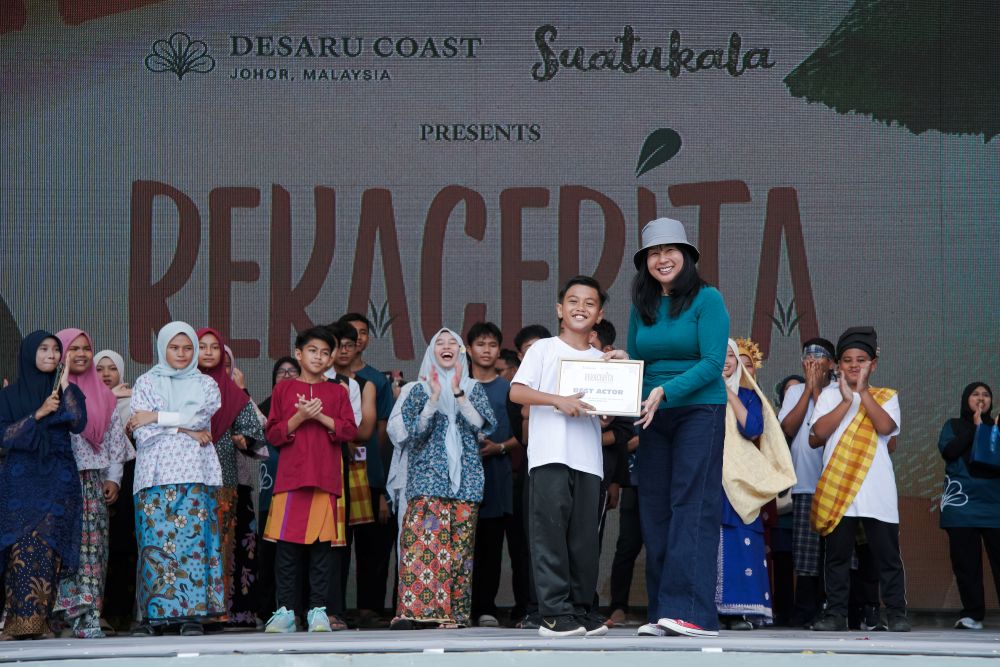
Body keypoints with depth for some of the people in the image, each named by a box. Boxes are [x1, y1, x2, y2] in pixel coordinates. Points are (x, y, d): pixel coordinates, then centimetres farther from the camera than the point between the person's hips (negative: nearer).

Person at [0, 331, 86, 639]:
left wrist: (65, 385, -10)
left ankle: (39, 620, -6)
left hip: (58, 479, 1)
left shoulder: (68, 390, 10)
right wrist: (38, 414, -11)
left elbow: (78, 424, -6)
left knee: (48, 549, -8)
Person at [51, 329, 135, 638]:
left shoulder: (103, 395, 16)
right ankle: (81, 616, -13)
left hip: (94, 482, 4)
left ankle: (87, 615, -2)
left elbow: (115, 437, 16)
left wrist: (113, 477, 7)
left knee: (94, 547, -2)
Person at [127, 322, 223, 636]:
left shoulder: (206, 385, 15)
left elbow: (199, 417, -5)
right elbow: (142, 431, -1)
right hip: (156, 474, 0)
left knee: (193, 537, -7)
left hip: (194, 473, 0)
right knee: (155, 539, -6)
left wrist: (155, 417, -6)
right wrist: (185, 430, -7)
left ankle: (192, 613, -6)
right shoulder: (146, 383, 13)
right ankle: (155, 614, -3)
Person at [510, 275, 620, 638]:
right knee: (550, 529, -9)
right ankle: (555, 612, -8)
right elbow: (516, 391, -5)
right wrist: (558, 400, -17)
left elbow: (606, 417, 15)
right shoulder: (543, 349, 6)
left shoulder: (603, 360, 18)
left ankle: (581, 608, 12)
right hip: (550, 454, -4)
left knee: (584, 534, 4)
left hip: (588, 458, 4)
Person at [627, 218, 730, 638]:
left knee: (692, 506, -11)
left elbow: (712, 362, -14)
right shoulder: (641, 307, 11)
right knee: (654, 509, 2)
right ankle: (661, 613, 4)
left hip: (700, 411, -6)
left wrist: (665, 391, -24)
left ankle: (692, 610, -14)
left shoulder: (707, 299, -5)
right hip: (654, 418, 6)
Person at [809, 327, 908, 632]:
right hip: (836, 489, 1)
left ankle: (896, 613, 7)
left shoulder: (885, 396, 10)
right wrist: (846, 401, -7)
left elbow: (885, 426, -10)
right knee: (837, 554, 2)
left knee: (887, 553, 1)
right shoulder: (830, 395, 10)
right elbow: (819, 432, -5)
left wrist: (863, 392, -8)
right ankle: (835, 613, 8)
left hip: (877, 491, 0)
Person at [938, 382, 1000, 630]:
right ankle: (973, 614, 1)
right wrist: (974, 428, -4)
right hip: (962, 503, -1)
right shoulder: (954, 425, 13)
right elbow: (948, 451, -4)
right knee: (966, 561, -3)